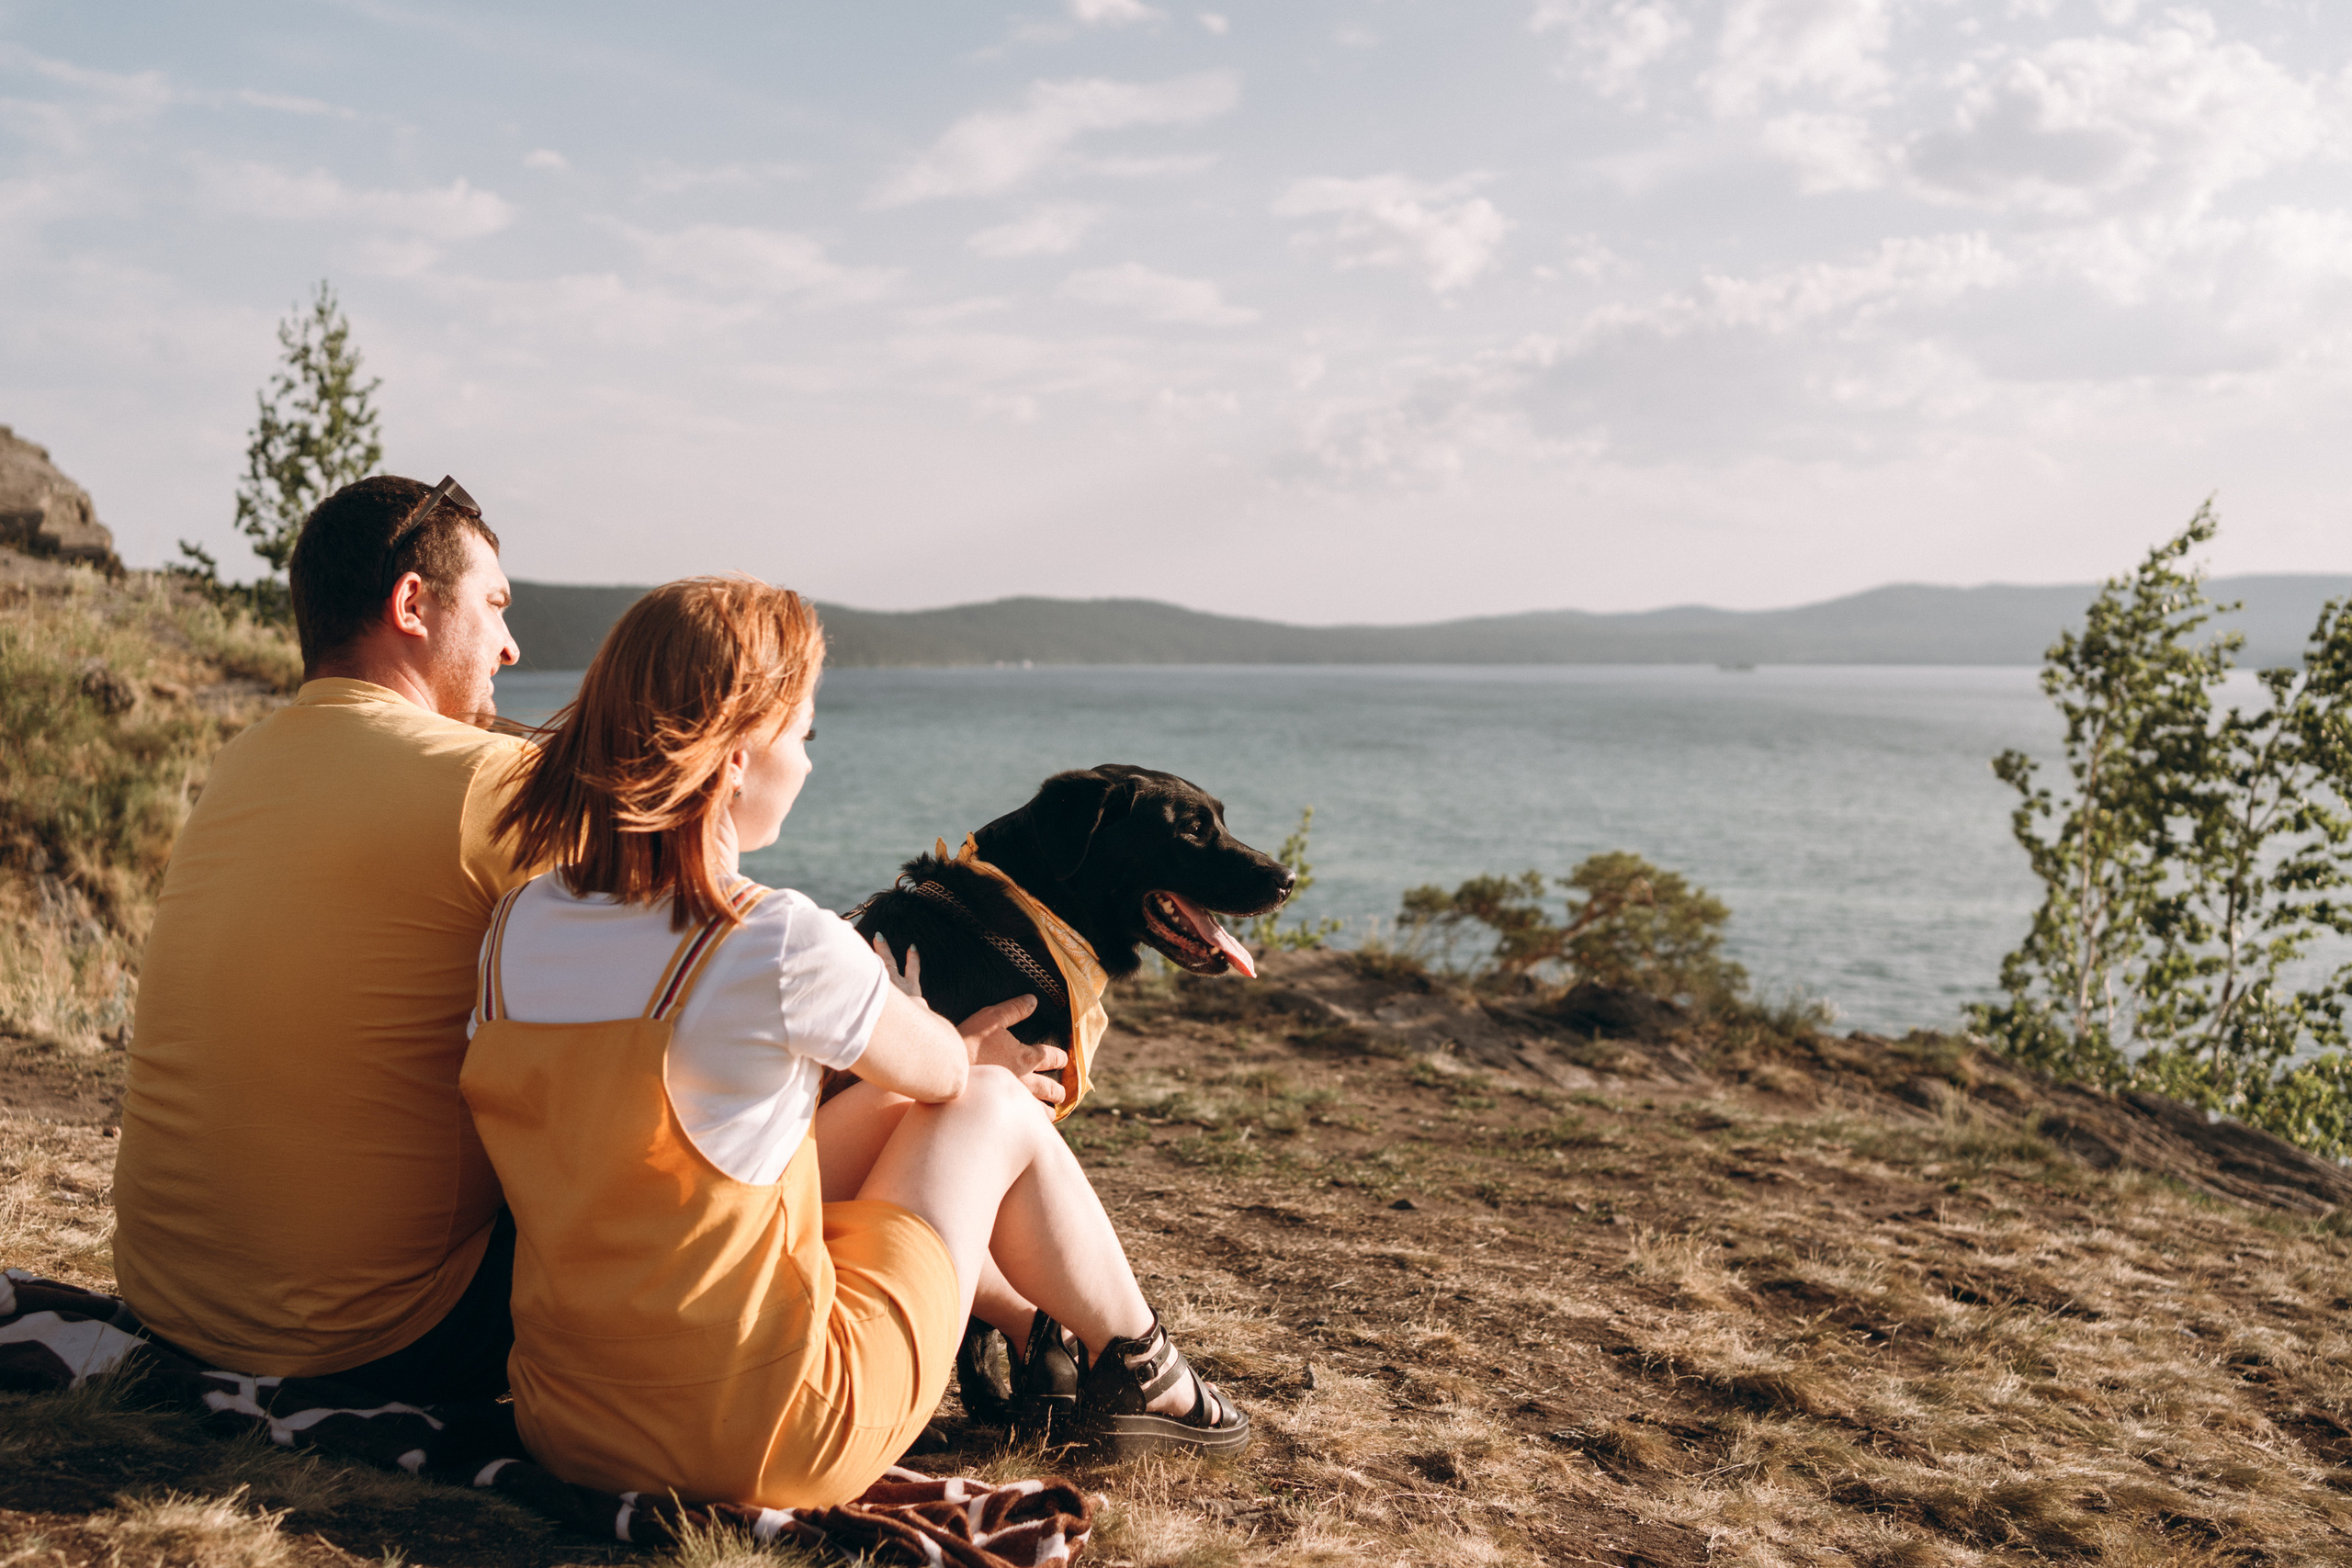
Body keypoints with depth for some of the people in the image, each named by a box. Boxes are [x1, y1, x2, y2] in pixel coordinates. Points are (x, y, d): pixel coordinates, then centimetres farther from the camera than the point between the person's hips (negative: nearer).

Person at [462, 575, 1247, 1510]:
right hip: (767, 1448, -6)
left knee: (882, 1111, 25)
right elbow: (942, 1069, -3)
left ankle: (1039, 1325, 48)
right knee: (994, 1109, 12)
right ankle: (1133, 1369, 34)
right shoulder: (781, 944, -22)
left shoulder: (515, 928, -2)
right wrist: (974, 1057, 25)